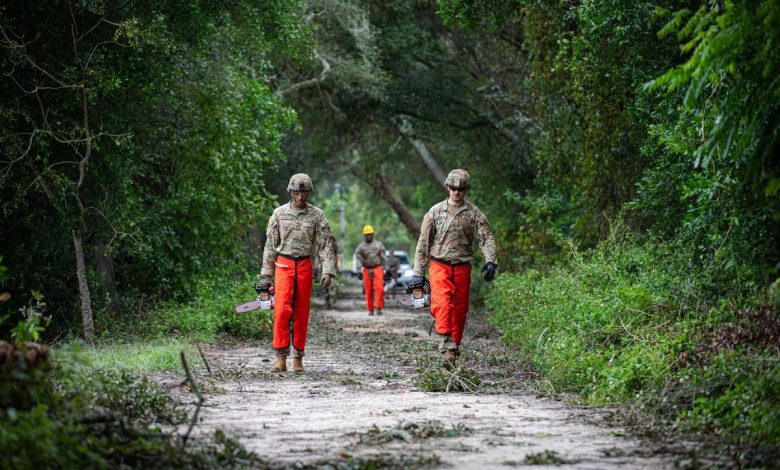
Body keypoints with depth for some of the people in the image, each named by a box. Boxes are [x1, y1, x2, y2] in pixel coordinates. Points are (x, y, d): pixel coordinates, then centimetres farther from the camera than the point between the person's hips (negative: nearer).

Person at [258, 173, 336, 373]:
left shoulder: (316, 215, 3)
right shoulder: (279, 213, 5)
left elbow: (325, 245, 1)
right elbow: (270, 245, 9)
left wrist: (328, 271, -11)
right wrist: (265, 274, 6)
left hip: (304, 265, 1)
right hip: (283, 265, -1)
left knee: (302, 312, 4)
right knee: (282, 309, -13)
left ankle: (298, 358, 11)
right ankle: (281, 357, -13)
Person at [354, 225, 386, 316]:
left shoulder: (378, 245, 9)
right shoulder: (360, 247, 6)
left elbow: (382, 258, 12)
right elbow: (358, 258, -2)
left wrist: (383, 269, 10)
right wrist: (361, 270, -14)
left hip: (377, 269, 0)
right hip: (366, 270, 0)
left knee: (379, 288, -15)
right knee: (368, 290, 0)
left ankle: (379, 308, -15)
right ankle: (370, 310, 9)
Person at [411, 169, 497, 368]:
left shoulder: (474, 213, 5)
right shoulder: (435, 212, 4)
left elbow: (487, 238, -4)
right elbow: (423, 243, 6)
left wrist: (490, 261, -23)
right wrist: (418, 274, 4)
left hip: (462, 267, 2)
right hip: (439, 265, -2)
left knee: (459, 310, 5)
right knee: (442, 303, -23)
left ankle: (453, 350, 15)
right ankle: (447, 345, -33)